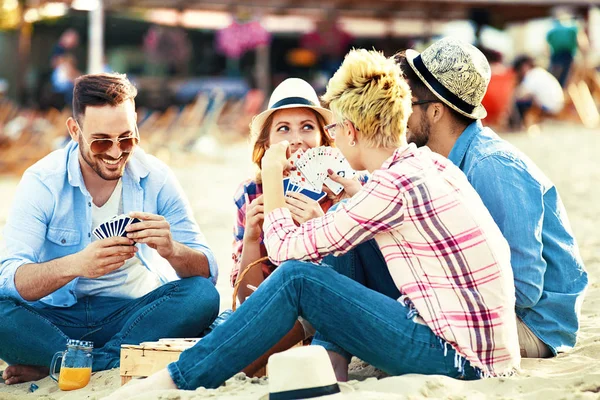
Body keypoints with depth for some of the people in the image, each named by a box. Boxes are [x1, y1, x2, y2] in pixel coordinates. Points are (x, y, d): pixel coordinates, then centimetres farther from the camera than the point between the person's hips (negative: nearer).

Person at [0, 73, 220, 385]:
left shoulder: (155, 177, -5)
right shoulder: (43, 181, -9)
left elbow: (206, 272, -9)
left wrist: (172, 251, -33)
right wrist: (76, 265, -40)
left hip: (134, 313, 2)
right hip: (58, 317, -2)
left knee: (202, 296, -26)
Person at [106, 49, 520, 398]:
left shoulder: (393, 184, -17)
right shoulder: (432, 163, 9)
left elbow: (285, 247, -9)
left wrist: (271, 174, 5)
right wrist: (323, 219, 20)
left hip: (456, 356, -9)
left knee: (297, 277, -11)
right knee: (345, 236, 14)